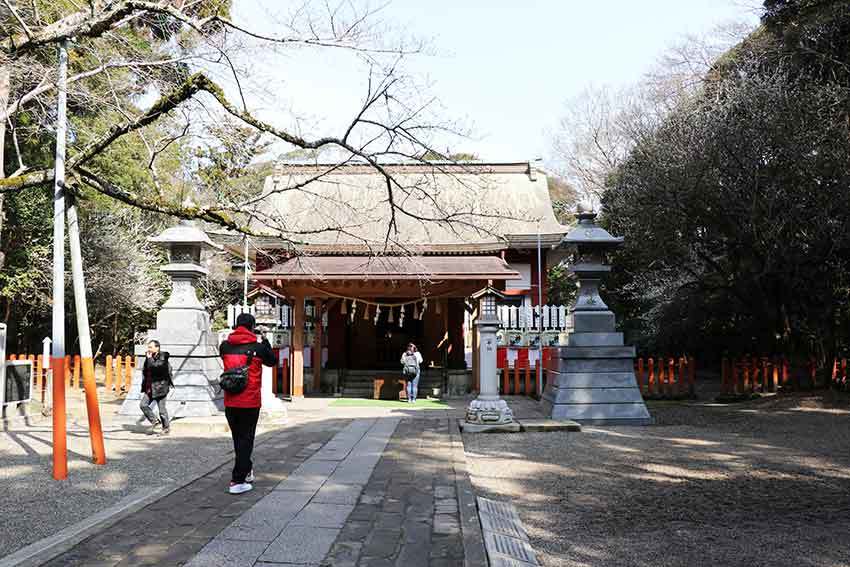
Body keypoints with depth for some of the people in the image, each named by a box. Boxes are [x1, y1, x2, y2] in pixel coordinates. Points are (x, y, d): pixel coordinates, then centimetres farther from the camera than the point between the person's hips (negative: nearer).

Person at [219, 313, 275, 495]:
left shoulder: (225, 346, -1)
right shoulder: (258, 347, -9)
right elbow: (272, 361, 10)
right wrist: (265, 341, 20)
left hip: (230, 403, 4)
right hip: (250, 403, -4)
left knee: (238, 439, 18)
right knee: (246, 440, 3)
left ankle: (246, 471, 34)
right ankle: (237, 481, -1)